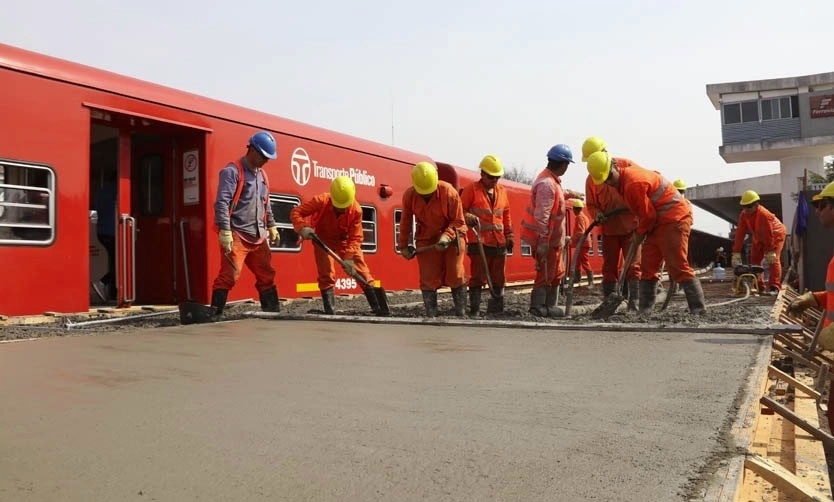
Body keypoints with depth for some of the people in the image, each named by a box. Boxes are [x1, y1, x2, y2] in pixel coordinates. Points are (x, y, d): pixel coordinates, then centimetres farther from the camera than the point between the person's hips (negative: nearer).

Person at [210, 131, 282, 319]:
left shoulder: (262, 175, 18)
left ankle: (273, 312, 23)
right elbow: (222, 203, -15)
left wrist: (271, 227, 24)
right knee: (229, 276, -12)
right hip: (236, 236, -8)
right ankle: (215, 316, -5)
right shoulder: (232, 171, -8)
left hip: (258, 237, 8)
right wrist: (225, 231, -22)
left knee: (267, 276, 12)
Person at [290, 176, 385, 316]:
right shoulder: (321, 201, -29)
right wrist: (302, 227, -45)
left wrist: (349, 257, -34)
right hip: (323, 240, -1)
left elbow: (355, 237, -23)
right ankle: (329, 312, 0)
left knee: (362, 272, -3)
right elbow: (295, 212, -25)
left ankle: (378, 309, 3)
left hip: (345, 240, 1)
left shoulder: (356, 210, -27)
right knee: (326, 275, -7)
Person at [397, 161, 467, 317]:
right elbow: (405, 221, 2)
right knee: (428, 279, -1)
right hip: (426, 240, 2)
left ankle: (461, 314, 7)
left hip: (452, 237, -2)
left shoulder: (449, 192, -21)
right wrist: (403, 245, 6)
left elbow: (458, 221, -13)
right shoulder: (409, 195, -12)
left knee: (456, 276, -1)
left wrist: (447, 236, -29)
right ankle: (431, 315, 6)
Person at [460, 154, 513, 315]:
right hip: (479, 242, -6)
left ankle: (496, 310, 23)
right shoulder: (471, 189, -2)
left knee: (498, 279, 12)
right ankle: (474, 311, 3)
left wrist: (509, 235, 17)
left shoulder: (502, 191, 15)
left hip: (499, 243, 6)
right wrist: (469, 218, -25)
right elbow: (460, 211, -5)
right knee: (477, 278, -4)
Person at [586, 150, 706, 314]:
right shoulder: (627, 171, 8)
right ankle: (644, 311, 10)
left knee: (678, 267, -11)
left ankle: (699, 310, -6)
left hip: (674, 218, -10)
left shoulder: (634, 183, -22)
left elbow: (648, 214, -16)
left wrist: (640, 233, -1)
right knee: (648, 266, 7)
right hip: (659, 221, 10)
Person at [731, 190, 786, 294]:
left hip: (776, 235, -7)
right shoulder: (743, 215, -18)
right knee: (754, 259, 1)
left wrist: (770, 252, -30)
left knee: (774, 260, -18)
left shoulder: (764, 214, -36)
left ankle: (774, 287, -19)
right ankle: (759, 287, 7)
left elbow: (769, 234, -33)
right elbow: (740, 234, -20)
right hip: (759, 237, 7)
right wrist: (736, 253, -24)